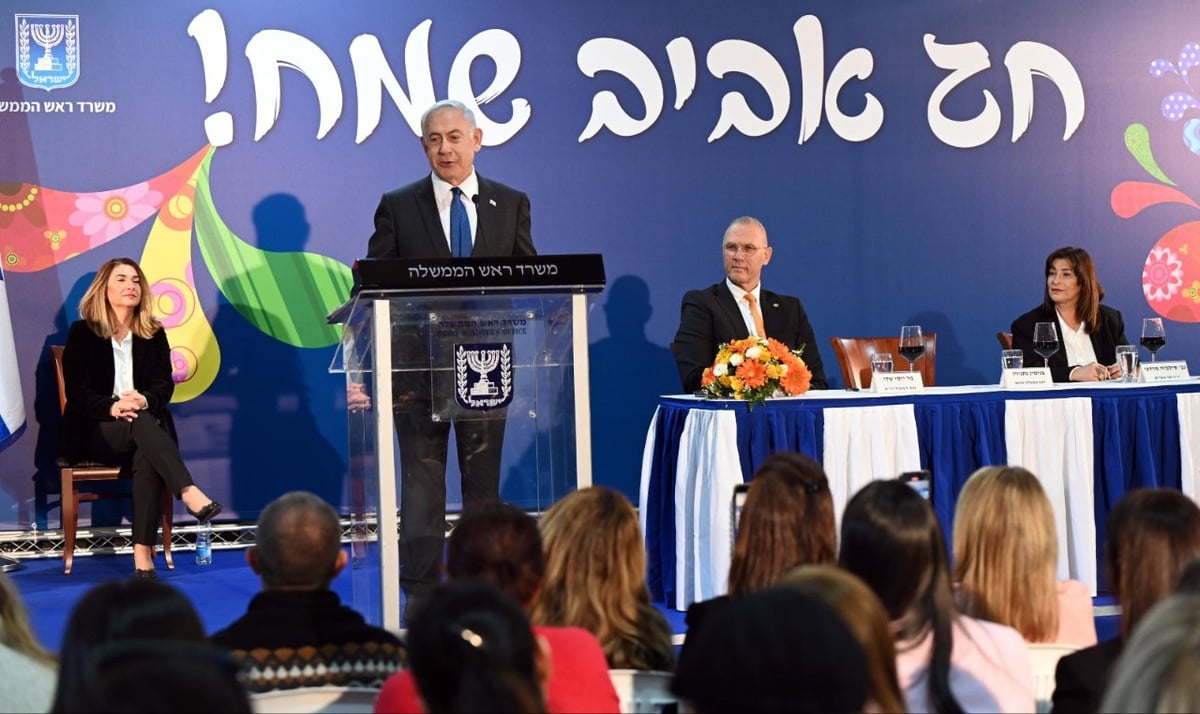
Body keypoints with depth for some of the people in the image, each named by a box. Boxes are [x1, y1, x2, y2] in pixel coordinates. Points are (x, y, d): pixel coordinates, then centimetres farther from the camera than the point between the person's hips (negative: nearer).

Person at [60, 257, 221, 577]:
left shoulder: (154, 333, 12)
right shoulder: (82, 332, 3)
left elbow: (165, 385, 3)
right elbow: (77, 390, -6)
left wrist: (144, 400, -22)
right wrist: (112, 407, -26)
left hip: (143, 423, 2)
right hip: (94, 431, -2)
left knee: (147, 456, -35)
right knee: (141, 424, -36)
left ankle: (143, 552, -43)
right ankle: (190, 494, -53)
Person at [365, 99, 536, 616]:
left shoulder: (511, 204, 8)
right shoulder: (398, 207, 3)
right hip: (418, 363, -1)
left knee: (483, 481, 8)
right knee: (421, 484, 2)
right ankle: (421, 593, 9)